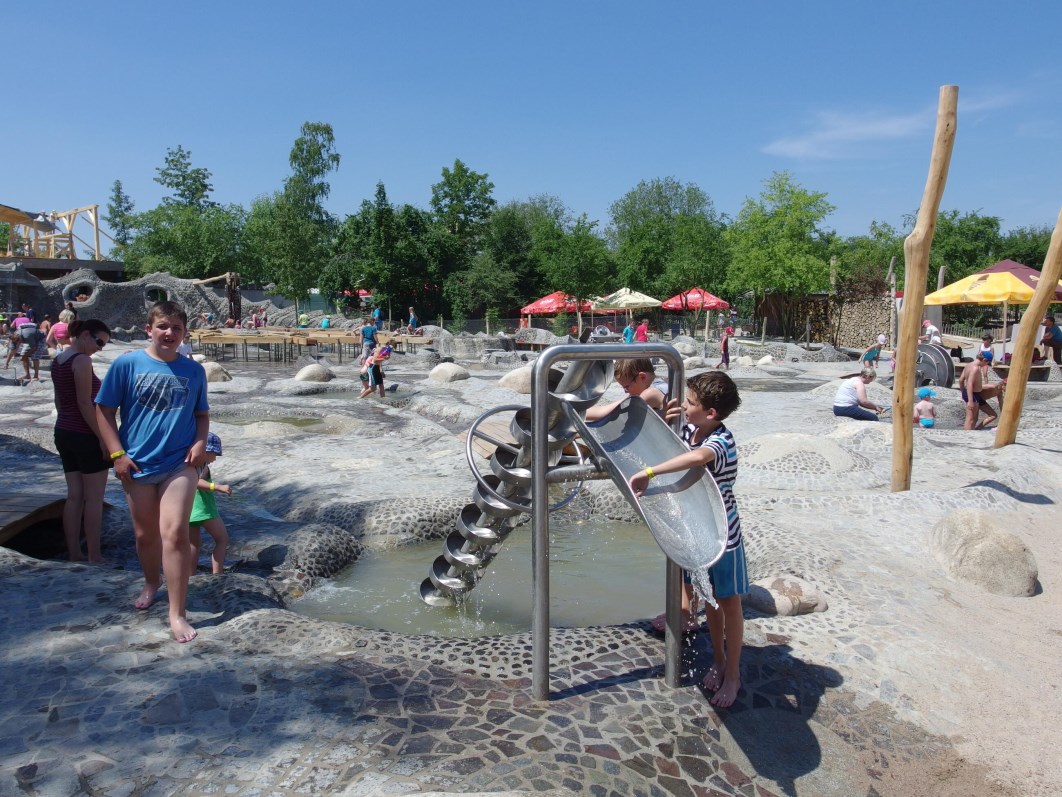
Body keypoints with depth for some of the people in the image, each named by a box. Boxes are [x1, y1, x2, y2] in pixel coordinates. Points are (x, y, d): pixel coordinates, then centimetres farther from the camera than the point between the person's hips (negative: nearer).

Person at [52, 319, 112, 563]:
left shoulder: (58, 361, 11)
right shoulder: (82, 361, -16)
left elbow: (60, 401, 16)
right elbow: (85, 404, -20)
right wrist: (103, 437, -17)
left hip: (63, 433, 9)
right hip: (86, 435, -9)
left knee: (74, 496, 11)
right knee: (93, 498, 0)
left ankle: (73, 554, 16)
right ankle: (94, 556, 5)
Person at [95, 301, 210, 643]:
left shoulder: (194, 370, 1)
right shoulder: (126, 364, -5)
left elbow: (202, 414, 12)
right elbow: (104, 410, 0)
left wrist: (200, 442, -6)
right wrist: (117, 454, -7)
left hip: (180, 464, -1)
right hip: (137, 465, 1)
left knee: (174, 533, -11)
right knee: (146, 534, 16)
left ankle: (177, 614, -2)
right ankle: (152, 583, 45)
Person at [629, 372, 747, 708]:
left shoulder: (721, 441, -29)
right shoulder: (689, 429, -5)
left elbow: (698, 457, -54)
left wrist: (648, 473, -52)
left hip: (723, 534, -7)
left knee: (728, 602, 10)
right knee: (710, 599, 20)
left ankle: (732, 675, 27)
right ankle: (718, 662, 38)